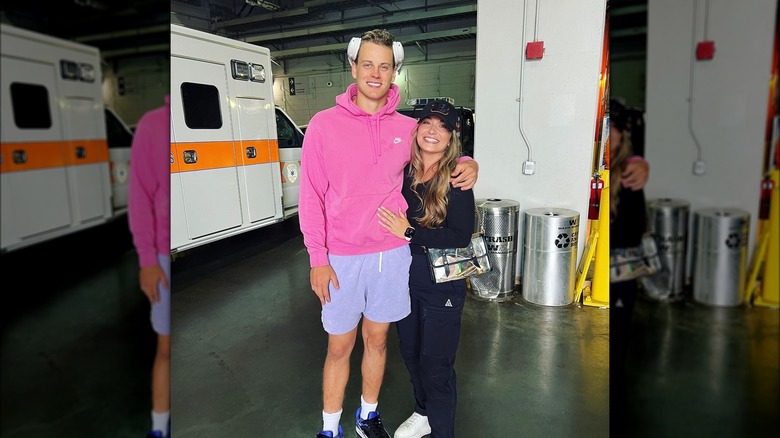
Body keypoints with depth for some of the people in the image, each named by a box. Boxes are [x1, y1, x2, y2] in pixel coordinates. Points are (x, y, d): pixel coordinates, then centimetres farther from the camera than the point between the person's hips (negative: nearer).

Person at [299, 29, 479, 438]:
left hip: (393, 254, 3)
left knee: (376, 338, 17)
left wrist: (468, 164, -4)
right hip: (342, 257, -2)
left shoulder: (407, 128, 3)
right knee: (339, 346, 9)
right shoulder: (325, 124, -5)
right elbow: (311, 196, -5)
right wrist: (317, 257, -10)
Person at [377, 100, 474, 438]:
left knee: (435, 364, 4)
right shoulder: (404, 172, 0)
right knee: (411, 352, 21)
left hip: (441, 285, -5)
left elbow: (461, 236, -20)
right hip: (405, 279, 6)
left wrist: (410, 232, -23)